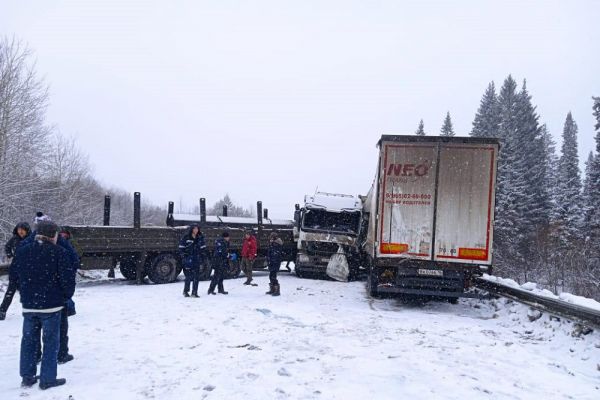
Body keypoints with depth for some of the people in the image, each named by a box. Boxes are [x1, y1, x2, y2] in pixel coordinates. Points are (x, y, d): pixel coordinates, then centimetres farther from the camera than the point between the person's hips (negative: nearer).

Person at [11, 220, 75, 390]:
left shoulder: (22, 251, 3)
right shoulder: (58, 252, -14)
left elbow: (14, 275, 13)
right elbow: (68, 278, -16)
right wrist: (66, 295, 1)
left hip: (28, 305, 5)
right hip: (51, 305, -5)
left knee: (29, 340, 17)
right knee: (51, 342, 4)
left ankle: (27, 377, 23)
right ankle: (47, 379, 8)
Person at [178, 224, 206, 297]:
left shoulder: (200, 238, 7)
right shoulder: (186, 237, -5)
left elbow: (203, 247, 15)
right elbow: (181, 247, -1)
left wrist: (201, 255, 7)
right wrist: (184, 256, -6)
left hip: (197, 260, 4)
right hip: (188, 260, -4)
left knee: (196, 277, 3)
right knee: (189, 276, -4)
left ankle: (194, 292, 10)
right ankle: (185, 291, 15)